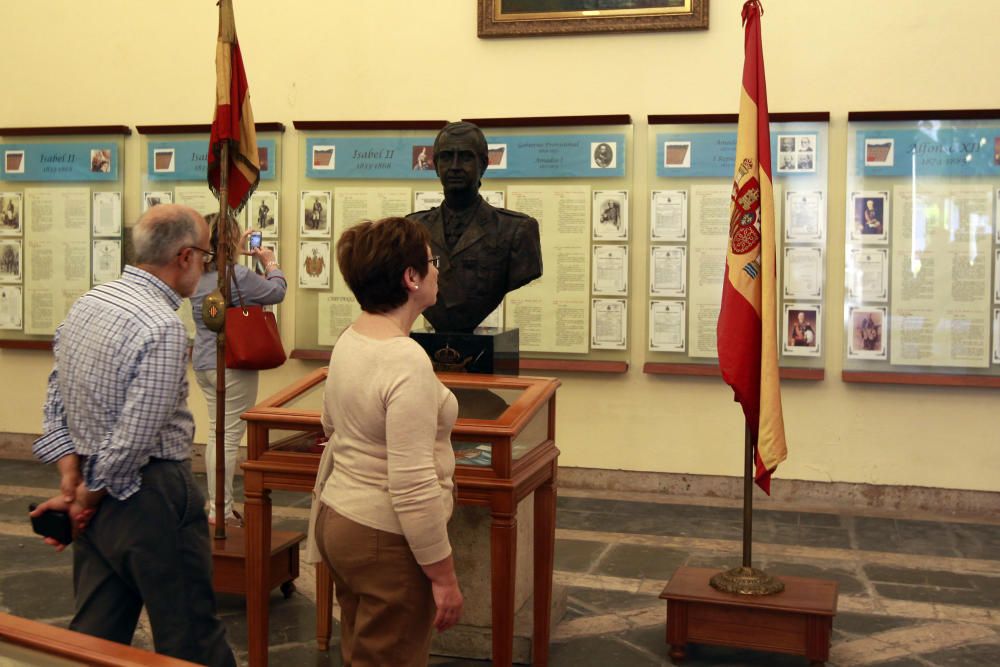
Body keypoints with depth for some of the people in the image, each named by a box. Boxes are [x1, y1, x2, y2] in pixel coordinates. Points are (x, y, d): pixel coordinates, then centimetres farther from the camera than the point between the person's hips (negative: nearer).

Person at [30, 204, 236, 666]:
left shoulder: (85, 305, 4)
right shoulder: (163, 328, -22)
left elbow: (56, 403, 8)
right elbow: (135, 439, -23)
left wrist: (72, 483, 7)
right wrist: (87, 497, -8)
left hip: (99, 497, 8)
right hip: (151, 498, -8)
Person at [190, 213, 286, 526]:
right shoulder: (238, 276, -19)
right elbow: (276, 291, -6)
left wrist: (239, 252, 30)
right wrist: (270, 263, 11)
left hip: (204, 364, 9)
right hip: (233, 366, -9)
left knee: (216, 434, 16)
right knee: (229, 436, -3)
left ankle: (217, 504, 23)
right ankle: (221, 510, 2)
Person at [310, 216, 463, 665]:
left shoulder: (348, 340, 3)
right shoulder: (406, 361, -25)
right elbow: (413, 487, -27)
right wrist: (443, 575, -18)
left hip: (338, 518, 9)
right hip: (386, 541, -9)